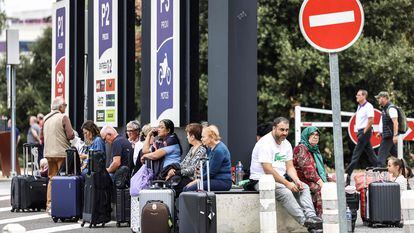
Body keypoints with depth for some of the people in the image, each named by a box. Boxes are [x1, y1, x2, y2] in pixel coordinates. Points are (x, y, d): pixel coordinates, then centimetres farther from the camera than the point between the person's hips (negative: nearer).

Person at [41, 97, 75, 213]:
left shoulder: (46, 118, 9)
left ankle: (49, 205, 15)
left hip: (48, 152, 6)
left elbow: (41, 137, 14)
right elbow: (70, 135, -16)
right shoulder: (63, 117, -10)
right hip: (61, 152, -6)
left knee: (52, 178, 14)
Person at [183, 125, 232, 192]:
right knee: (186, 188, -6)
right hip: (214, 179, 9)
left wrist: (197, 181, -9)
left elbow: (212, 172, -17)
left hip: (223, 181, -9)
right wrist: (197, 180, 2)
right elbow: (205, 168, 17)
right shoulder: (210, 148, 14)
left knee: (191, 189, -23)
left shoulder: (219, 150, -17)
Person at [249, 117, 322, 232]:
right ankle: (304, 221, -34)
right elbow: (268, 170, -23)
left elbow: (290, 167, 11)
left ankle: (311, 216, -24)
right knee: (285, 192, -33)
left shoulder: (286, 144, 11)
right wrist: (287, 183, -22)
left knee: (304, 187, -9)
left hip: (280, 179, 9)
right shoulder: (265, 143, -16)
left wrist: (296, 180, -10)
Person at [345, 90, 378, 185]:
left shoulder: (368, 106, -11)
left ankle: (348, 173, -12)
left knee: (356, 152, -11)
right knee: (370, 151, 12)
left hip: (365, 132, -10)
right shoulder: (359, 107, 17)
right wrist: (359, 132, 16)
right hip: (360, 131, 10)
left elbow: (371, 120, -18)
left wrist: (364, 132, -18)